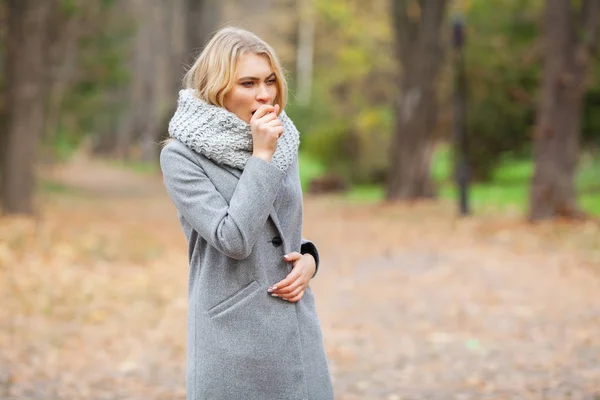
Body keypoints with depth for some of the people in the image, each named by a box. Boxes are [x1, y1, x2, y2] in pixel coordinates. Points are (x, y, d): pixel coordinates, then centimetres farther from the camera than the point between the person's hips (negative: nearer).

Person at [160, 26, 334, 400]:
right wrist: (260, 157, -16)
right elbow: (233, 239, -18)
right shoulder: (181, 155, -8)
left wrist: (308, 258, -1)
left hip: (297, 329, 5)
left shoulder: (282, 142, 8)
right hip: (233, 337, -5)